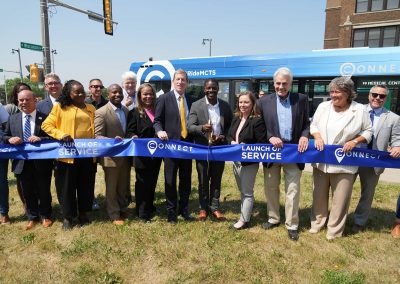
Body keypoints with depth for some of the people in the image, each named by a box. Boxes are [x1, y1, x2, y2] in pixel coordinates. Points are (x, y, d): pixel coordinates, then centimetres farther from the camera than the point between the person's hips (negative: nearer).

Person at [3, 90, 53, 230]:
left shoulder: (45, 118, -7)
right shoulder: (12, 119, 6)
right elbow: (5, 136, 13)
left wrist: (40, 139, -24)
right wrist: (10, 139, -9)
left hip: (41, 162, -3)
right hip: (22, 163, 3)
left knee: (44, 191, 12)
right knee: (27, 193, 16)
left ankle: (45, 216, 32)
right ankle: (32, 217, 34)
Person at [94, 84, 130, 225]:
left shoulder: (126, 110, 7)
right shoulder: (101, 112, -13)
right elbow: (98, 136, -15)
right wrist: (113, 140, -31)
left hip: (126, 155, 6)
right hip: (111, 156, -6)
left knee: (124, 186, 20)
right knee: (112, 188, 11)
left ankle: (123, 209, 39)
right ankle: (114, 215, 27)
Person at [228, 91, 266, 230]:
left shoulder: (257, 120, -16)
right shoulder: (236, 118, 8)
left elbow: (262, 144, -19)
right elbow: (229, 135, 14)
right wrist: (232, 142, -7)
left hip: (249, 162, -8)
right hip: (236, 160, 8)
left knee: (247, 192, 5)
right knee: (242, 191, 21)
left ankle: (244, 220, 16)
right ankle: (245, 213, 38)